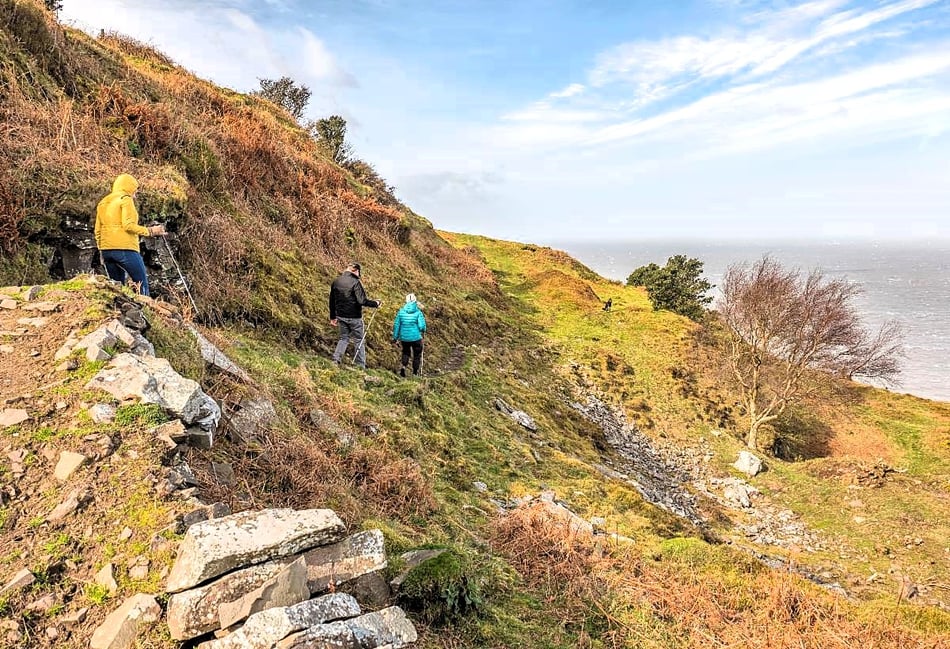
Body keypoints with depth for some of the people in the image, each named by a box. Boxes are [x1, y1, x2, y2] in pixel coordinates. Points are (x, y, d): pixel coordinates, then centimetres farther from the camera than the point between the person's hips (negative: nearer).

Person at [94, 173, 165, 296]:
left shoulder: (103, 202, 21)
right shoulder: (126, 199, -2)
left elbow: (98, 231, 19)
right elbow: (128, 225, -14)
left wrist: (102, 252, 23)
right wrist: (150, 231, -9)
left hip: (106, 249, 8)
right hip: (125, 248, -8)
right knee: (142, 283, -7)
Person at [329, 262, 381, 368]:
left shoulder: (335, 282, 5)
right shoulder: (355, 282, -16)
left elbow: (332, 301, 11)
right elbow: (362, 301, -23)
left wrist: (333, 317, 20)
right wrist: (375, 303, -8)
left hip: (341, 316, 6)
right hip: (354, 317, -5)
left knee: (343, 338, 20)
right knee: (359, 340, 7)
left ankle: (335, 360, 4)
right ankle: (361, 366, 11)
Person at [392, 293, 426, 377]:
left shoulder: (401, 312, -3)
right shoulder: (418, 312, -10)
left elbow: (396, 325, 0)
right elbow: (422, 326, -15)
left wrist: (395, 337, 9)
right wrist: (423, 331, 8)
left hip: (404, 337, 2)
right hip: (416, 337, -2)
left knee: (406, 352, 24)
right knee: (417, 354, 17)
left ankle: (403, 365, 0)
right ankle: (415, 372, 21)